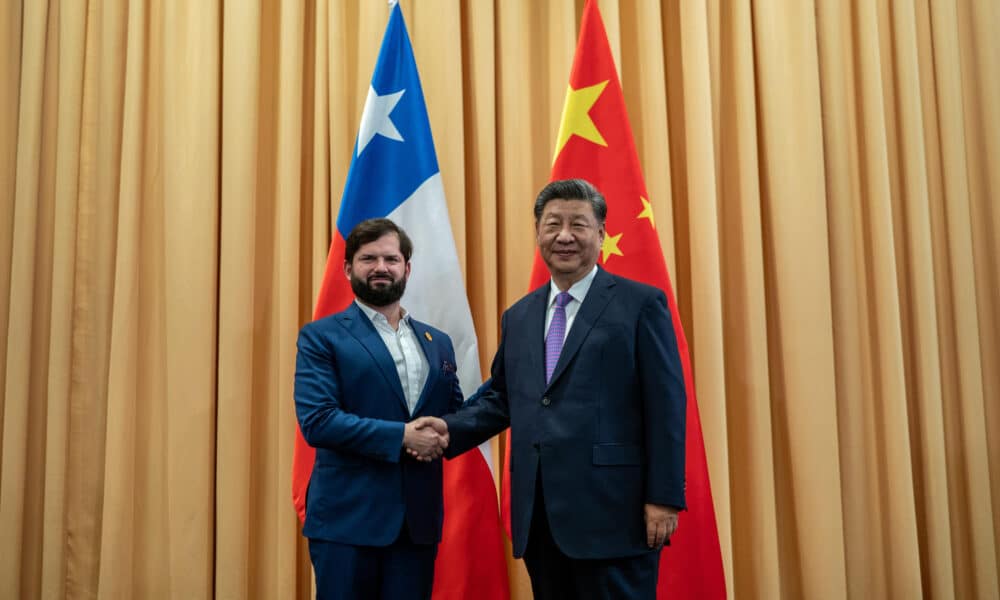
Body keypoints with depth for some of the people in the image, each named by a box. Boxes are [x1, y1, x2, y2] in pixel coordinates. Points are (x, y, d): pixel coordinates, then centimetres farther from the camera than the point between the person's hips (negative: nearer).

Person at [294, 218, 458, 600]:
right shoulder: (321, 337, -2)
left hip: (419, 517, 5)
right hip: (348, 516, -4)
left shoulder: (438, 343, 14)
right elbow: (316, 421, -13)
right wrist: (401, 435, -17)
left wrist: (443, 437, -8)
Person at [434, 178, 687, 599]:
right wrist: (451, 429, 1)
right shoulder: (518, 316, 15)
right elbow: (501, 396, 19)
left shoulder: (640, 304, -2)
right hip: (539, 516, 6)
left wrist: (663, 497, -11)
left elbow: (666, 407, -6)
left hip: (611, 510, -5)